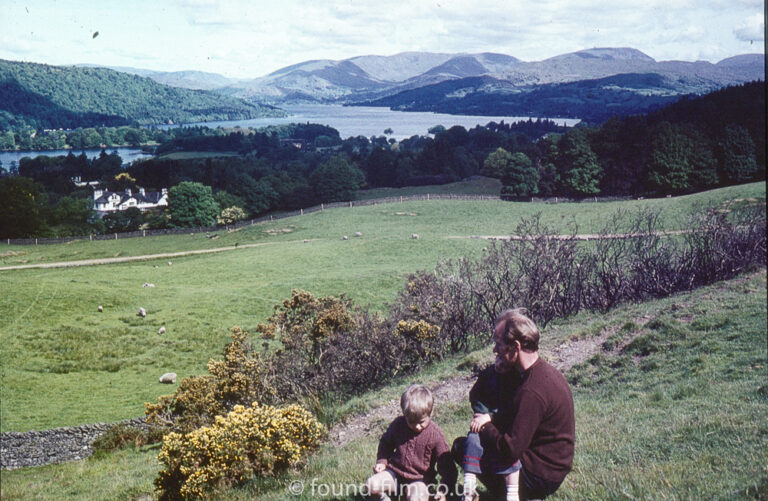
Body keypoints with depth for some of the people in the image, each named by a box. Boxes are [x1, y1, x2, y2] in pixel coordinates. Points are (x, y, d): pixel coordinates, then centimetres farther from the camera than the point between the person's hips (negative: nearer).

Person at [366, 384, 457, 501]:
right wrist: (381, 461, 2)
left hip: (419, 479, -3)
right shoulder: (398, 424, -4)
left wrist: (443, 490, -18)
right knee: (372, 485, -22)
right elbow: (386, 442, 18)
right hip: (395, 472, 3)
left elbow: (446, 464, -8)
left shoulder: (435, 434, -12)